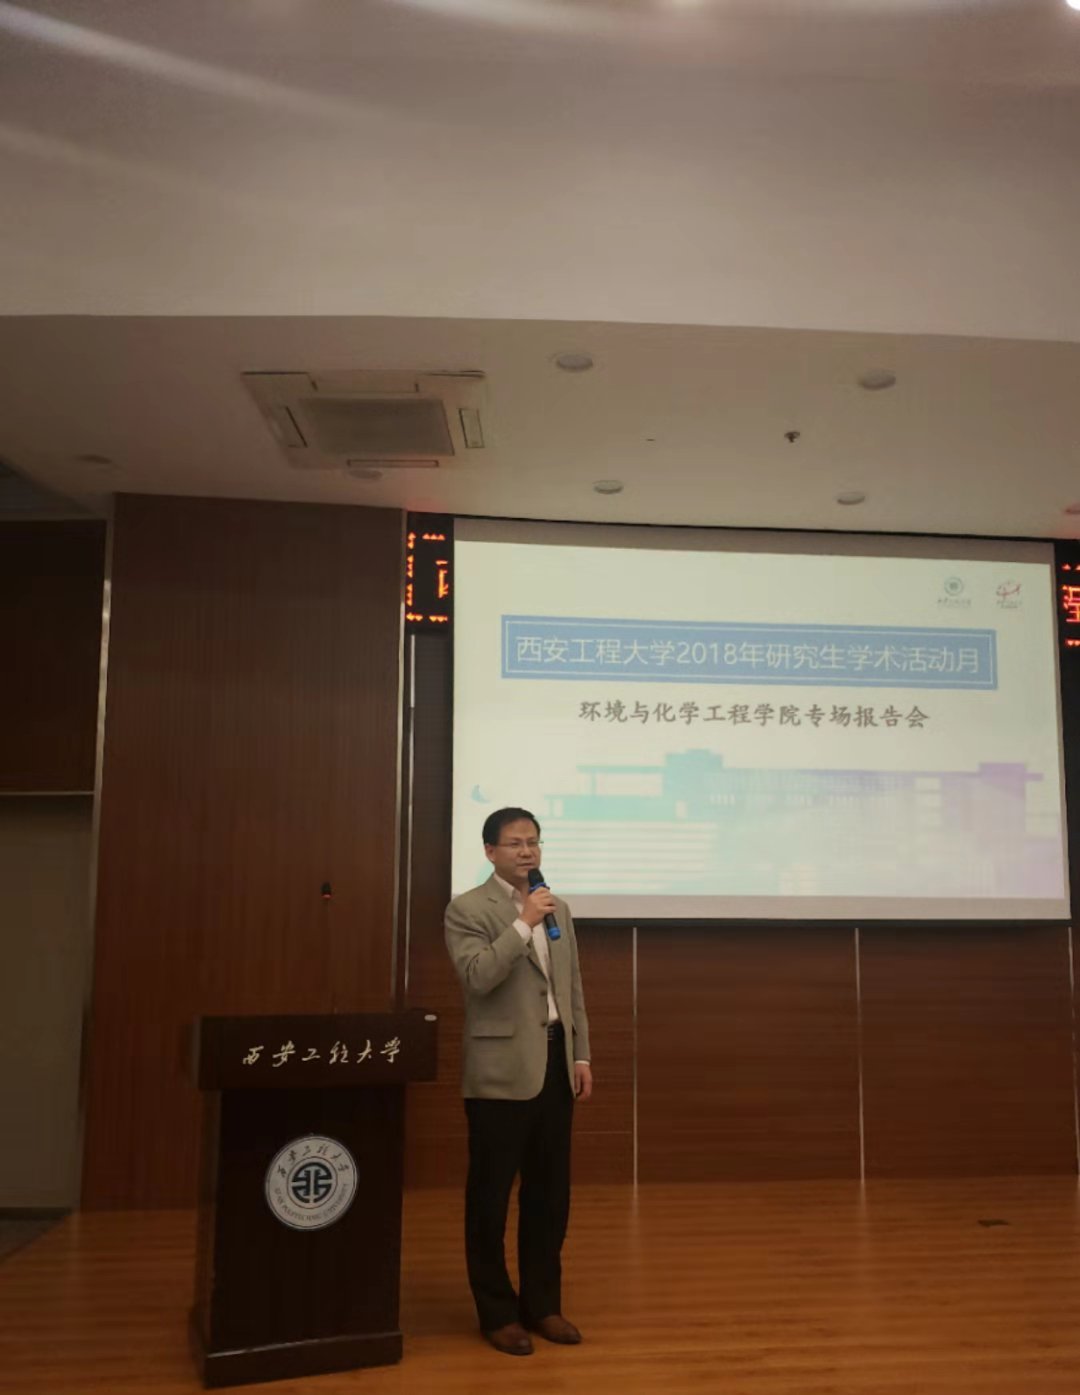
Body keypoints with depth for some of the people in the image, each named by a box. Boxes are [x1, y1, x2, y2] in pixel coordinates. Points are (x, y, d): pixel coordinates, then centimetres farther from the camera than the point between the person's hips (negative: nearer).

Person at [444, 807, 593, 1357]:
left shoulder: (558, 909, 14)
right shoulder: (467, 909, -7)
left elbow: (573, 989, 16)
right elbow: (478, 977, -21)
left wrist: (581, 1055, 12)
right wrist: (524, 923, -21)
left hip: (555, 1064, 6)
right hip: (501, 1070, -6)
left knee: (550, 1192, 13)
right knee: (491, 1195, 4)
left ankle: (542, 1303, 28)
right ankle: (497, 1312, 19)